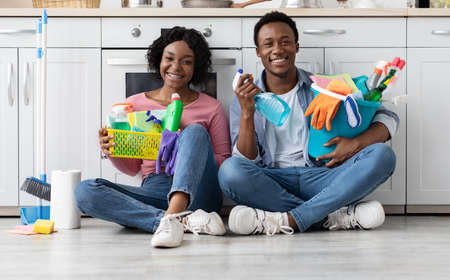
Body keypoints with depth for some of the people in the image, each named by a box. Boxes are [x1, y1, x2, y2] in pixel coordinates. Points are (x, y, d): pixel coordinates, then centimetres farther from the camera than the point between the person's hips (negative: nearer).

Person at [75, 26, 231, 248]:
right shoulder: (136, 104, 16)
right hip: (153, 192, 2)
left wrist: (186, 156, -10)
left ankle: (171, 217, -48)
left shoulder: (211, 108, 12)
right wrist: (112, 153, -3)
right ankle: (184, 221, -37)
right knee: (85, 190, -23)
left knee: (195, 130, -25)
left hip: (196, 194, -1)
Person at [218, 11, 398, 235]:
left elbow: (388, 118, 9)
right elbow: (247, 161, 0)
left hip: (321, 177, 1)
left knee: (382, 154, -23)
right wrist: (247, 113, -15)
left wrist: (357, 144, -12)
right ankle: (335, 217, -28)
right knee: (229, 170, -32)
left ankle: (286, 221, -32)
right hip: (272, 183, -1)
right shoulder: (245, 99, 11)